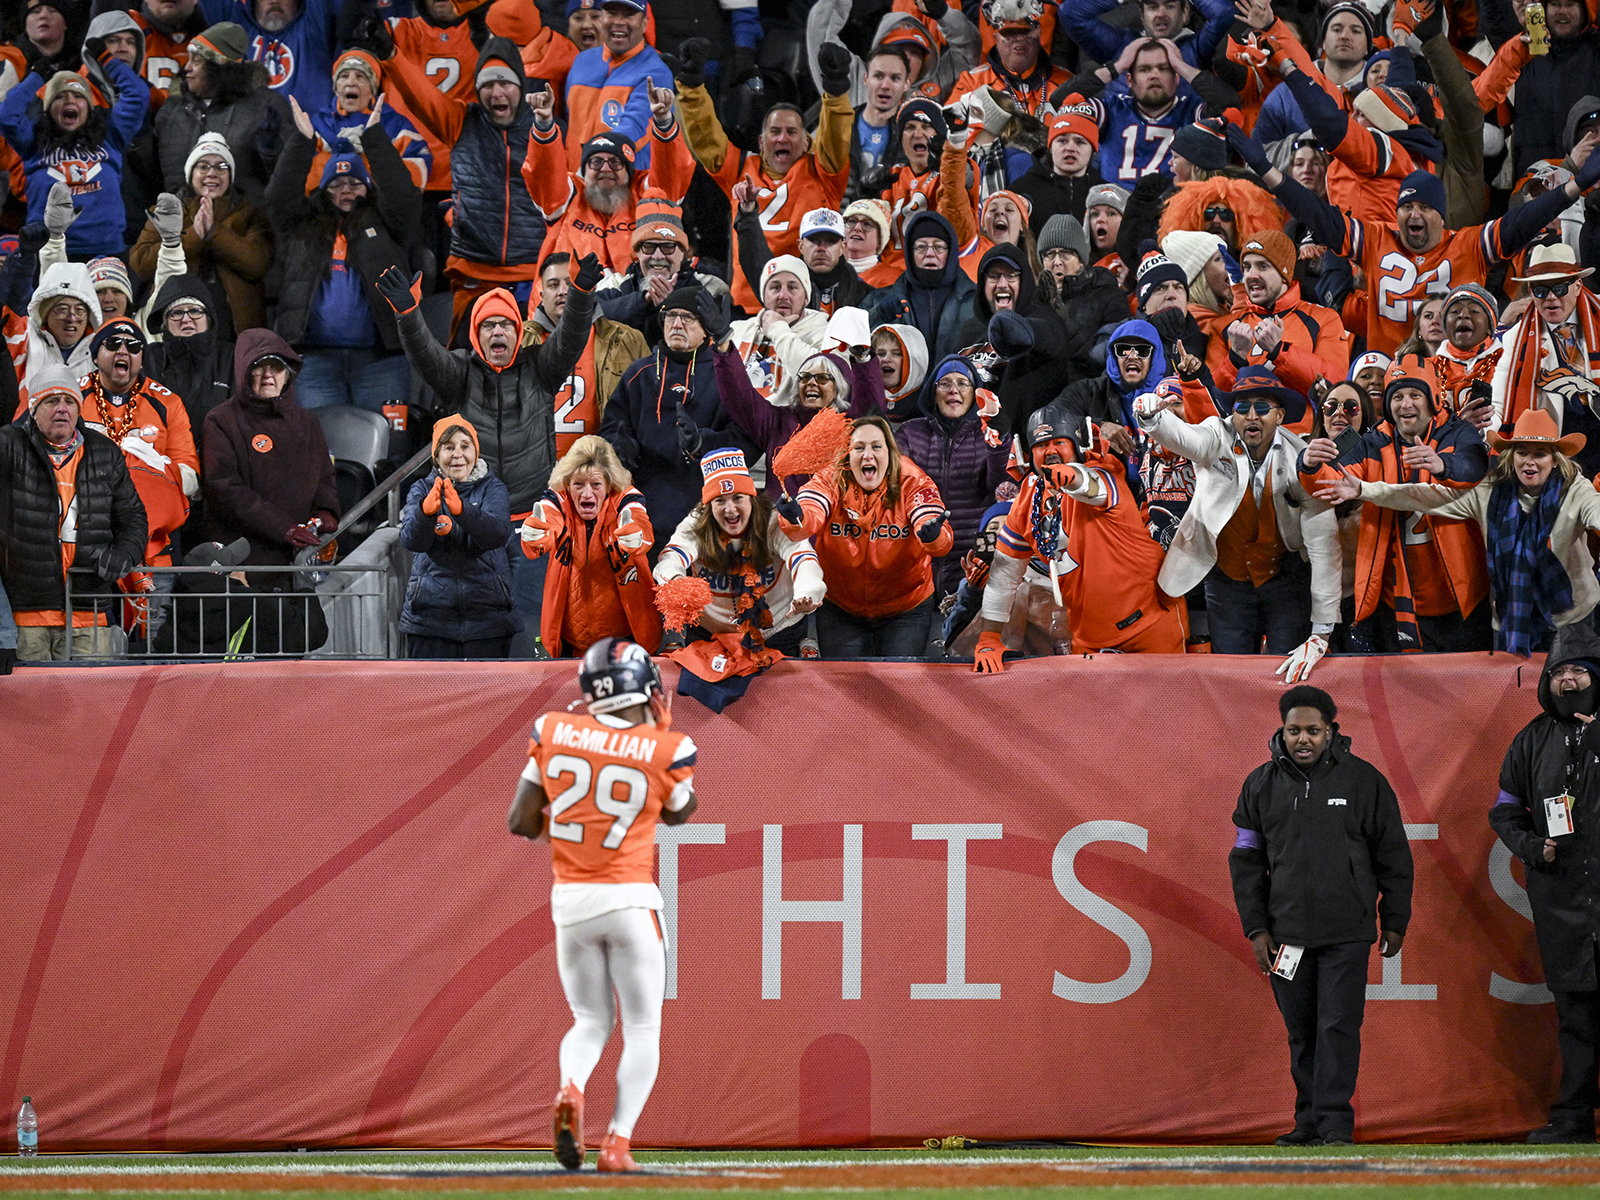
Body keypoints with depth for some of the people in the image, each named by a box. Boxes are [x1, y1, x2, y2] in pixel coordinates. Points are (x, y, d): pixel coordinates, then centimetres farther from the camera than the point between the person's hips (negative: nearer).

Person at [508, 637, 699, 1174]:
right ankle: (617, 1143, -7)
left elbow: (521, 823, 0)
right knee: (642, 1030, 9)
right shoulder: (665, 750, -9)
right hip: (631, 901, -3)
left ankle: (569, 1089, -13)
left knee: (591, 1022, 18)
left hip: (570, 902, 3)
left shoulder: (554, 732, -3)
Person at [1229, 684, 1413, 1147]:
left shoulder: (1363, 780, 2)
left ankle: (1336, 1121, -8)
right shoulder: (1262, 785, 7)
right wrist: (1256, 928, 4)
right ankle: (1310, 1121, 14)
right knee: (1301, 1031, 6)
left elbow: (1393, 856, 8)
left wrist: (1395, 922, 7)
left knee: (1338, 1026, -9)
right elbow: (1246, 861, 11)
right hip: (1286, 931, 2)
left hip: (1346, 933, -2)